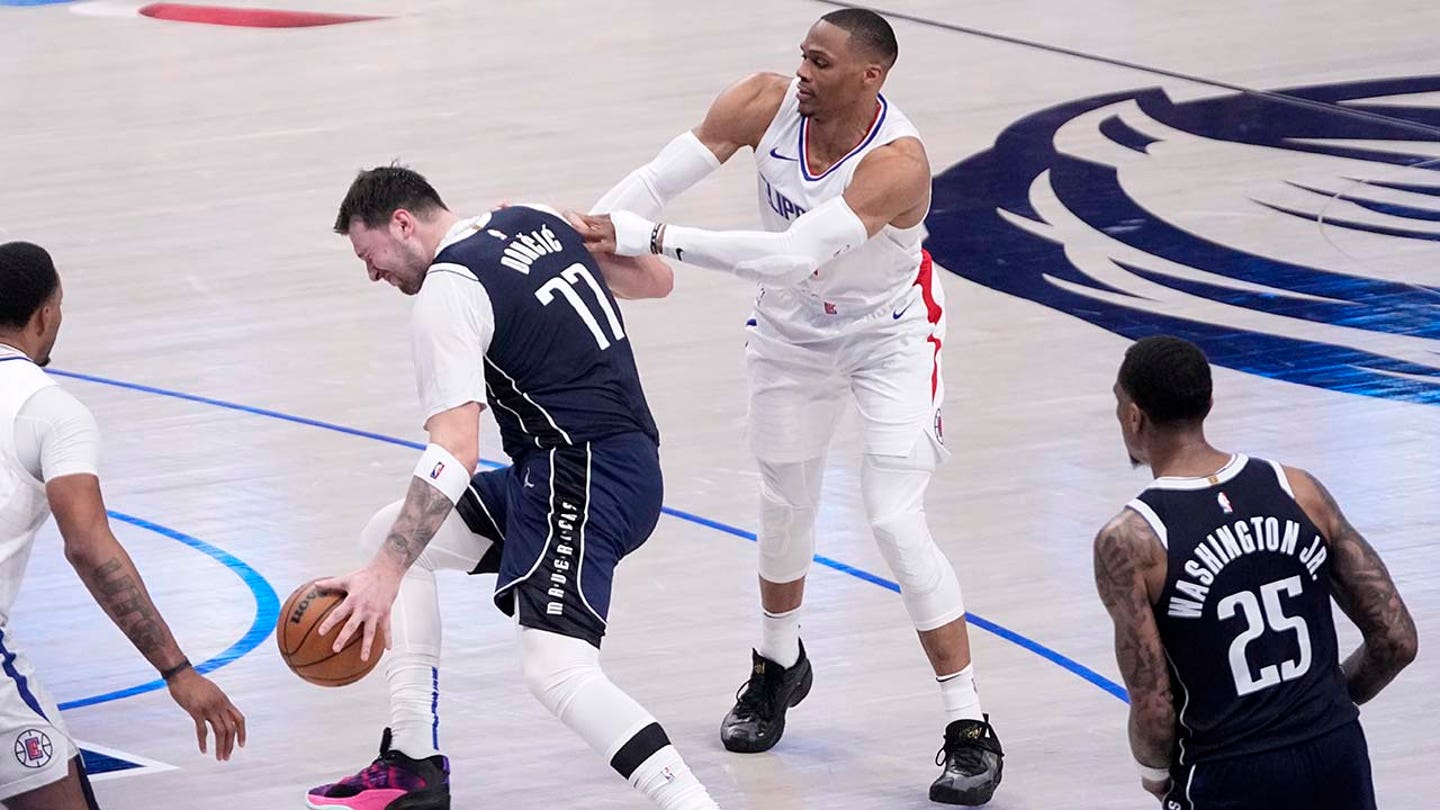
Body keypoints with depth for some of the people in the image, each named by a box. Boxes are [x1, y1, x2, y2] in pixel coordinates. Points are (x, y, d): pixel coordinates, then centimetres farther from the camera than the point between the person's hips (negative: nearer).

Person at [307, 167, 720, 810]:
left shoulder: (447, 292, -12)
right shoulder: (535, 221, 13)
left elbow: (454, 453, -22)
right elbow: (650, 277, 27)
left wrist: (386, 576, -24)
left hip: (586, 478, -10)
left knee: (557, 672, -25)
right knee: (386, 535, 18)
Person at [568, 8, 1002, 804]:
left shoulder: (896, 162, -37)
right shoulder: (767, 103, -23)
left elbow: (792, 255, -46)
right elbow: (658, 179, -25)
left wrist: (648, 239, -50)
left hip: (890, 339, -5)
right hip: (792, 331, 5)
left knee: (896, 523, -13)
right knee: (786, 506, 19)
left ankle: (970, 728, -3)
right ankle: (779, 666, 46)